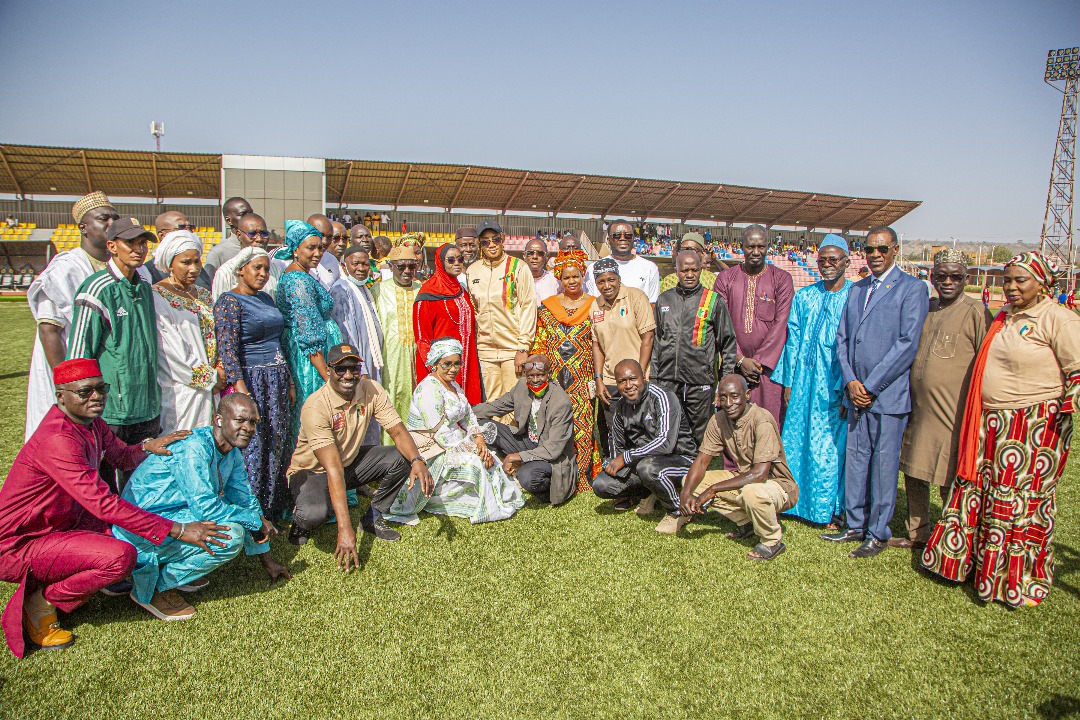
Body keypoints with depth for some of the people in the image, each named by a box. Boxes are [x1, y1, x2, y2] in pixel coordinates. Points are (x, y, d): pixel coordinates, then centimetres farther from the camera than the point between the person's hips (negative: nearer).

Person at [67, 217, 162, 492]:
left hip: (148, 408, 7)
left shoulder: (144, 288, 12)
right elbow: (78, 354, -11)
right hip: (111, 411, -7)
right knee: (111, 489, 2)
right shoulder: (98, 289, -11)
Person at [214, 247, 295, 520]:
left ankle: (275, 509, 20)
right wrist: (240, 388, -25)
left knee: (278, 445, 10)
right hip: (252, 381, -8)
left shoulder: (266, 299, 15)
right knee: (252, 448, -4)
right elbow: (227, 349, -17)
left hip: (277, 382, 8)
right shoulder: (229, 302, -8)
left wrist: (289, 381, 18)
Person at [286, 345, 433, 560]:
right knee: (314, 513, -36)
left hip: (351, 461, 5)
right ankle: (300, 525, 3)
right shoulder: (315, 407, -31)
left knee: (402, 458, -18)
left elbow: (398, 431, -16)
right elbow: (333, 469, -37)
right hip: (312, 471, -5)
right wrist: (345, 529, -41)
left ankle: (373, 518, 3)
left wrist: (417, 461, -40)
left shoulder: (372, 391, -15)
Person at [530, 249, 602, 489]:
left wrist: (596, 378, -5)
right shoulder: (547, 306, 11)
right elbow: (540, 343, 11)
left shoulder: (593, 306, 6)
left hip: (583, 378, -2)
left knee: (583, 426, -3)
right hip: (554, 378, 2)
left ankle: (583, 478, 6)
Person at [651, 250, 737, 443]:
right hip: (666, 382, 3)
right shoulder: (664, 299, 12)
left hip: (700, 383, -3)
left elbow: (728, 343, 4)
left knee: (702, 437, 3)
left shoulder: (713, 300, 2)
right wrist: (653, 377, 13)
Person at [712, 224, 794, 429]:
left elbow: (781, 324, -3)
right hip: (733, 366, 1)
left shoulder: (782, 279, 5)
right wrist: (740, 359, -8)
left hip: (768, 365, -1)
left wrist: (760, 361, -9)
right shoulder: (725, 279, 7)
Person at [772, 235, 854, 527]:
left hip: (837, 385, -3)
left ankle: (833, 509, 17)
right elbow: (792, 341, 10)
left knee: (833, 446, 4)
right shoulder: (804, 297, 9)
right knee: (798, 441, 7)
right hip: (804, 383, 3)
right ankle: (797, 501, 20)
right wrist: (788, 383, 5)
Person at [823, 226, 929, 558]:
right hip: (857, 393, 6)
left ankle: (878, 533, 14)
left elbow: (908, 344, -12)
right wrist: (850, 382, -3)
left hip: (889, 393, -6)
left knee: (883, 464, 1)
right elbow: (842, 338, 13)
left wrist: (870, 386, -13)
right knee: (855, 459, 11)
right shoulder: (856, 290, 16)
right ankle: (855, 526, 24)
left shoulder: (911, 288, -4)